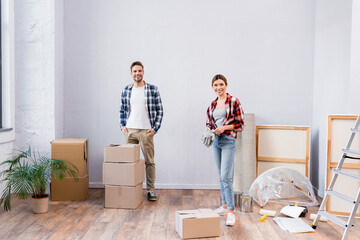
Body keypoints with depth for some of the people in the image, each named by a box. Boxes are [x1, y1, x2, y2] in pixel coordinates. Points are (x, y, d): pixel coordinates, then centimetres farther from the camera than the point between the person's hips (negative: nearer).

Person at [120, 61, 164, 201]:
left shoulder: (153, 90, -2)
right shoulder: (126, 91, 8)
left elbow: (159, 110, -1)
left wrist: (155, 128, -8)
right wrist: (122, 126, 5)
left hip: (146, 131, -3)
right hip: (129, 131, 3)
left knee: (149, 161, 1)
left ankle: (150, 190, 10)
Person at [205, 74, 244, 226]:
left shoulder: (234, 101, -6)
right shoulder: (212, 104, 11)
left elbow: (240, 124, -6)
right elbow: (208, 122, 21)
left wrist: (224, 127, -17)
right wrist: (208, 130, -1)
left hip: (228, 141, -6)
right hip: (216, 141, 6)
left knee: (226, 176, -12)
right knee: (221, 176, 14)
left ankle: (231, 212, -8)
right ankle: (224, 205, 25)